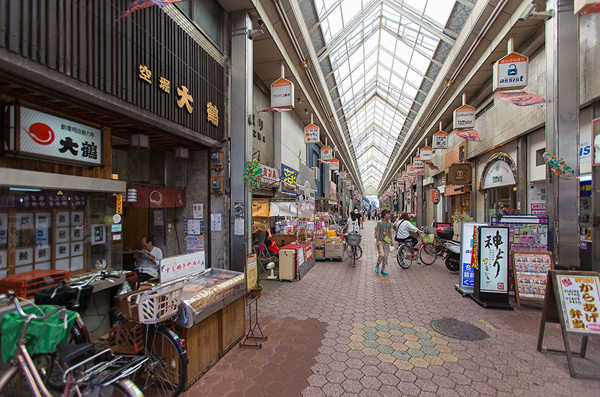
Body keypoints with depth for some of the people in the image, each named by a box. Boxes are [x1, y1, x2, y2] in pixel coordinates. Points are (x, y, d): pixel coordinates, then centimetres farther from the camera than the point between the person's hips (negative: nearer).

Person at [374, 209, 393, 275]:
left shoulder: (389, 223, 6)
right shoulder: (380, 222, -10)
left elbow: (390, 232, 13)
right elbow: (377, 232, -10)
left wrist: (391, 241, 11)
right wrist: (377, 242, -14)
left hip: (386, 241, 5)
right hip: (380, 241, -5)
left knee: (386, 256, 6)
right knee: (381, 254, -14)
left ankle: (383, 269, 18)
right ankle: (377, 266, 11)